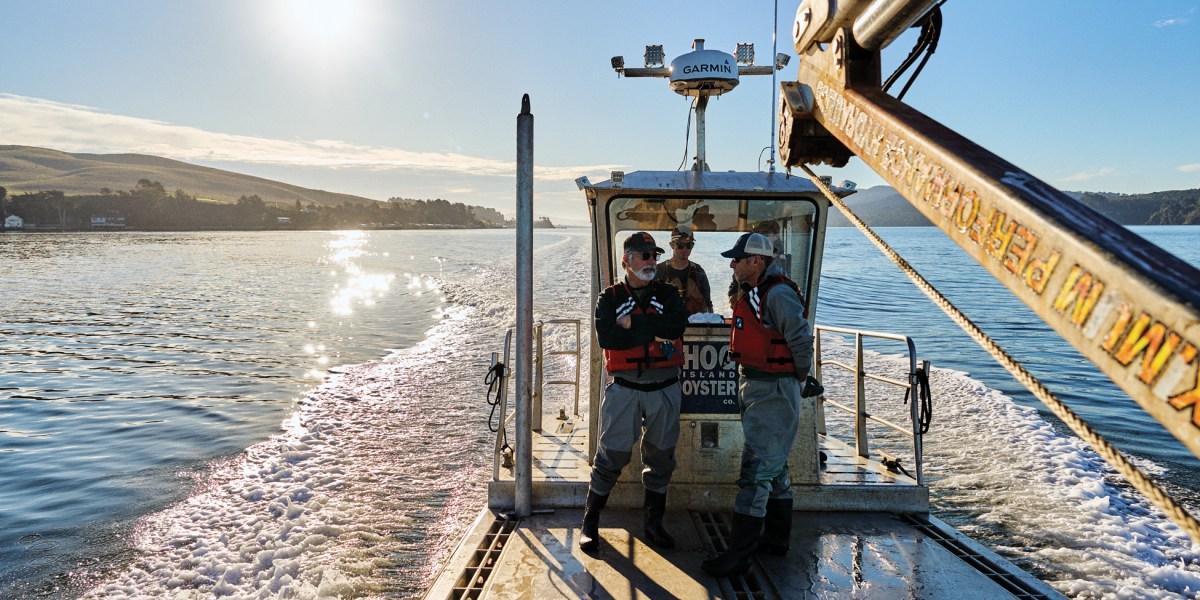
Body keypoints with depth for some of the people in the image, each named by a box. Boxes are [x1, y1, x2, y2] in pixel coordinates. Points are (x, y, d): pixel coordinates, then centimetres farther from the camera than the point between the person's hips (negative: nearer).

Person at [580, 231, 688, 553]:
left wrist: (632, 323, -14)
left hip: (664, 388, 3)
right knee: (611, 456, -3)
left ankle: (653, 523, 26)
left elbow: (678, 325, -13)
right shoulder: (610, 298, 3)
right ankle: (590, 522, 13)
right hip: (624, 388, -2)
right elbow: (606, 337, -15)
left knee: (660, 459, 11)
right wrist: (654, 332, -16)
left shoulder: (668, 294, 8)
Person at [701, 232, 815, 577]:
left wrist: (800, 376, -7)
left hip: (773, 392, -10)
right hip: (757, 389, 10)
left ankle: (738, 555, -2)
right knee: (774, 466, 19)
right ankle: (776, 538, 34)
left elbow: (801, 339, -22)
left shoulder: (778, 294, -20)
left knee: (756, 471, -7)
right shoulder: (753, 293, 11)